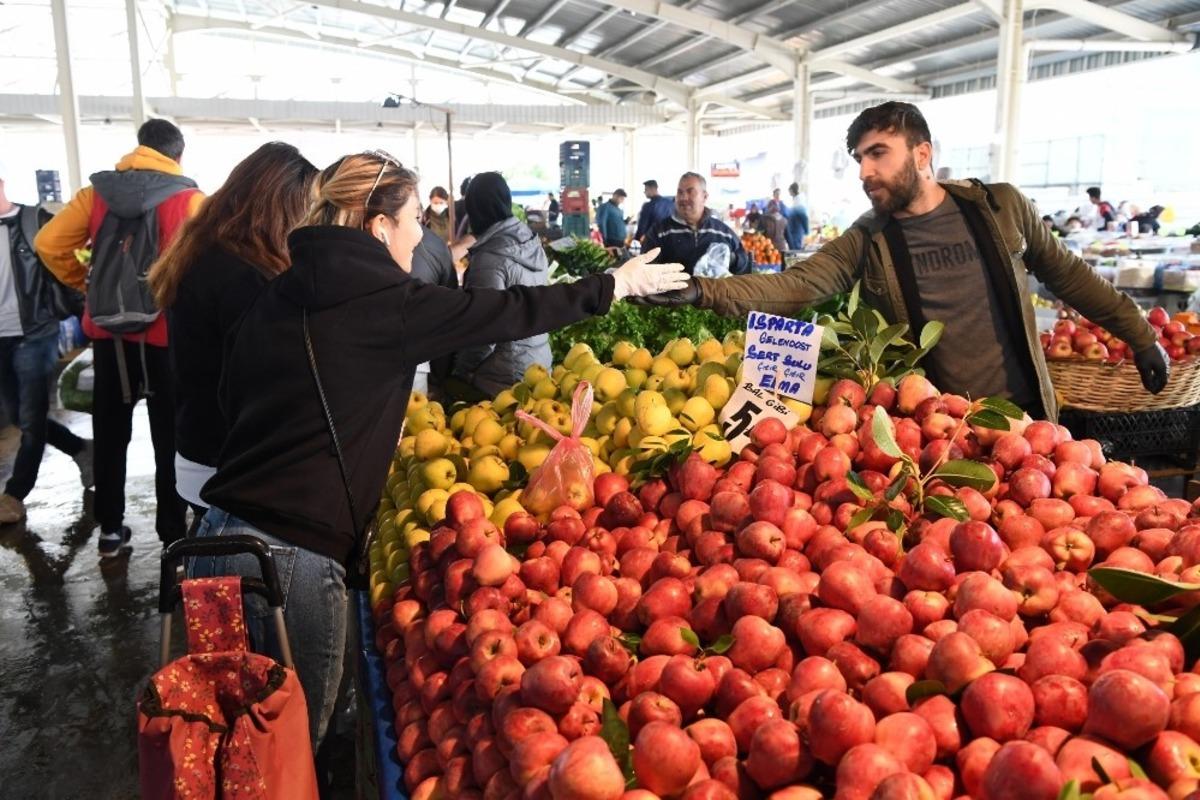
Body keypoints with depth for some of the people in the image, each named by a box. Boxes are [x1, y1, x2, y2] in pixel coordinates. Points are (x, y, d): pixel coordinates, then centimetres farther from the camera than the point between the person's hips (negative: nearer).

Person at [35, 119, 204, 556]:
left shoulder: (97, 191, 4)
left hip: (108, 329, 3)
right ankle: (173, 533, 12)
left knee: (110, 433, 15)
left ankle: (110, 528, 24)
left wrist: (84, 283, 11)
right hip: (165, 332, -3)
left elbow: (48, 244, -1)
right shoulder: (188, 198, -7)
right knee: (170, 436, 6)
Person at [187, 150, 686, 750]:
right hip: (290, 552, -7)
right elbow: (505, 313, -2)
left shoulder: (278, 297, 10)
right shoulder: (382, 302, -10)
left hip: (219, 535, 7)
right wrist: (614, 285, 10)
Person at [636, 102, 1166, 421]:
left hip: (1021, 414, 1)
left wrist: (1140, 336, 15)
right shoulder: (865, 242, -5)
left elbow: (1067, 275, 10)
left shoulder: (1001, 207, -2)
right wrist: (701, 291, -35)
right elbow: (794, 287, -19)